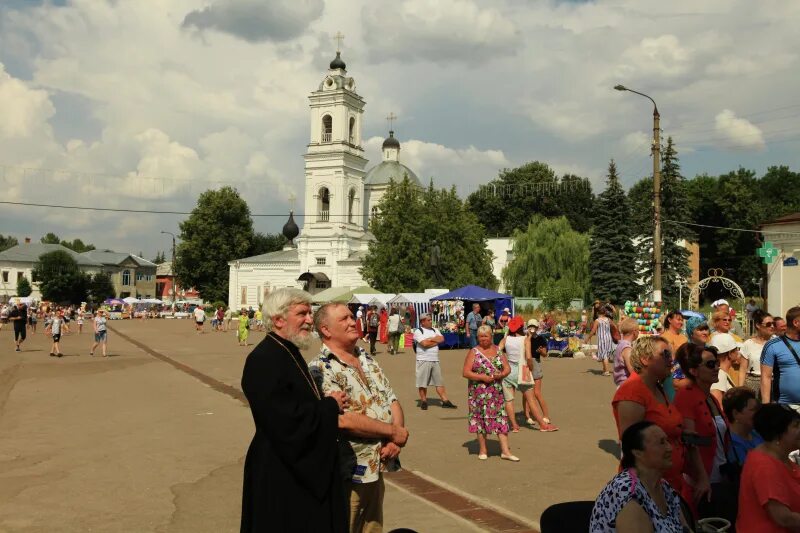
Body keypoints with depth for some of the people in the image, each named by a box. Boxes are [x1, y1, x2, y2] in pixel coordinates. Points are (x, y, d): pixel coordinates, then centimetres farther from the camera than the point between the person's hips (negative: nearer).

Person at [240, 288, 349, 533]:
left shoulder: (290, 354, 10)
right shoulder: (264, 360, -21)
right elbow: (287, 421, -29)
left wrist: (329, 403, 1)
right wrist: (330, 405, -15)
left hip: (305, 469, 10)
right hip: (280, 477, -10)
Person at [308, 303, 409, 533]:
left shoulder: (367, 359, 10)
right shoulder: (320, 369, -16)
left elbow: (392, 400, 9)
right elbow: (345, 419, -24)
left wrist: (395, 440, -10)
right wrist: (394, 432, -15)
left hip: (377, 468, 8)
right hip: (347, 474, -8)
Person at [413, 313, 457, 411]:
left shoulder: (435, 330, 15)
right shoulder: (418, 331, -4)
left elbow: (442, 339, 0)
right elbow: (424, 343, -18)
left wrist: (430, 339, -9)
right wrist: (435, 340, -5)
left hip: (435, 360, 5)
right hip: (423, 360, -5)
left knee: (439, 382, 6)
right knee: (422, 382, 0)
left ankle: (445, 401, 8)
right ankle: (423, 401, 13)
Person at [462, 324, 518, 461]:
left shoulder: (498, 350, 9)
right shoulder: (473, 352, -2)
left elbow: (507, 368, 10)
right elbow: (465, 372, -8)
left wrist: (501, 374, -11)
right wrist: (482, 377, -18)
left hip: (497, 392, 3)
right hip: (479, 392, -3)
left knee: (500, 418, -2)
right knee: (481, 419, 3)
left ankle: (505, 451, -1)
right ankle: (483, 450, 15)